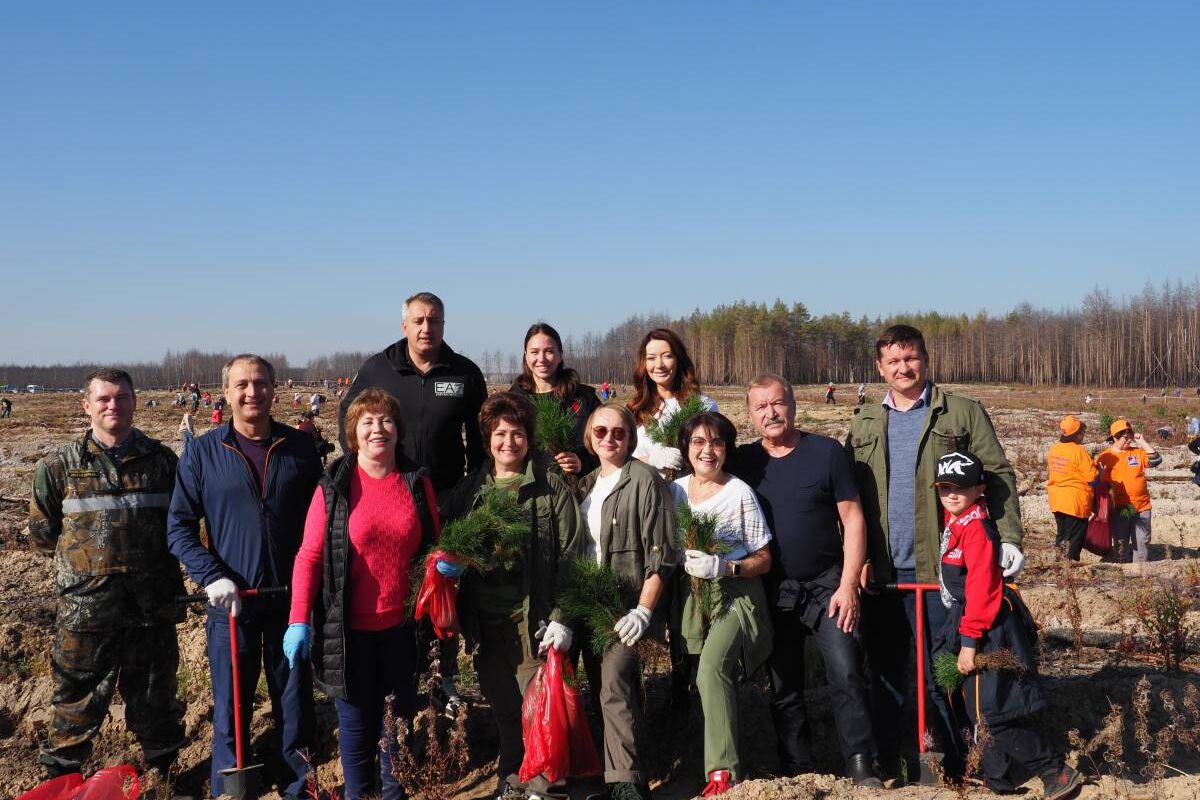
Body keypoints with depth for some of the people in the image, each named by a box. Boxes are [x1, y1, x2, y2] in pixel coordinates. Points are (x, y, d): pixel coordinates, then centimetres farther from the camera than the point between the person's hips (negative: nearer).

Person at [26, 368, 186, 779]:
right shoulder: (59, 465, -1)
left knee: (154, 697, 15)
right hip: (85, 605, -1)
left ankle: (161, 772, 32)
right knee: (77, 700, 9)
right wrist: (86, 548, 5)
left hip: (153, 606, 1)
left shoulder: (161, 460, 3)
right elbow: (41, 532, 7)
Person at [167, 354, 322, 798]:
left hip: (292, 600, 1)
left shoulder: (300, 447, 1)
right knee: (230, 712, 8)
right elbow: (179, 525, -2)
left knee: (295, 708, 11)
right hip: (232, 602, -1)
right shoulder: (202, 452, -2)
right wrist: (212, 577, -14)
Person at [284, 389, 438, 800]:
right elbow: (309, 557, -6)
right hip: (351, 627, -2)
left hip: (402, 626, 3)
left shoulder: (417, 483, 3)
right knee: (355, 720, 10)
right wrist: (299, 620, -11)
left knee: (399, 719, 15)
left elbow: (433, 548, 13)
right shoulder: (335, 485, -7)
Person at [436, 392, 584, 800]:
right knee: (501, 705, 15)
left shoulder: (551, 488, -3)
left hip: (533, 618, -3)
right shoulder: (469, 489, 8)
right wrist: (445, 559, -11)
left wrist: (562, 619, -11)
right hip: (485, 620, 4)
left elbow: (570, 557, -6)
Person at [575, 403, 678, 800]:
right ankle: (626, 766, 21)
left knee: (615, 681, -18)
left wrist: (643, 610, -16)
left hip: (628, 605, -7)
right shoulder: (586, 485, 15)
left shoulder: (644, 479, -7)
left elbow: (661, 553, -11)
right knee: (604, 686, 9)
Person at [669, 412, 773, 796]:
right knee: (701, 679, -3)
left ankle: (723, 772, -23)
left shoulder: (740, 493, -6)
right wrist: (683, 560, -4)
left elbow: (763, 560, -2)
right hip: (692, 597, 5)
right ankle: (724, 766, 14)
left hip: (736, 595, -5)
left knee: (712, 670, -26)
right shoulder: (676, 490, 8)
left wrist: (725, 567, -18)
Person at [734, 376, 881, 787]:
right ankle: (797, 774, 21)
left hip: (828, 584, -2)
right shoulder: (743, 461, 1)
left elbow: (852, 520, -4)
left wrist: (848, 586, -10)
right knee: (783, 687, 9)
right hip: (773, 591, 2)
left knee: (847, 673, -12)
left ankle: (862, 767, 1)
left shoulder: (826, 452, -4)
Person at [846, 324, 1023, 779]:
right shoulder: (864, 424, 11)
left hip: (938, 567, -3)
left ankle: (957, 764, 17)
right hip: (881, 570, 4)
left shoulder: (962, 413, 1)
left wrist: (1008, 536, -14)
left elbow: (999, 476, -2)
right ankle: (885, 759, 25)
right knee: (884, 670, 12)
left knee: (941, 671, 3)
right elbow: (851, 497, 7)